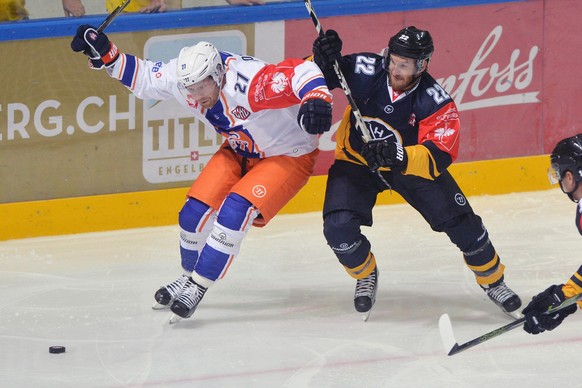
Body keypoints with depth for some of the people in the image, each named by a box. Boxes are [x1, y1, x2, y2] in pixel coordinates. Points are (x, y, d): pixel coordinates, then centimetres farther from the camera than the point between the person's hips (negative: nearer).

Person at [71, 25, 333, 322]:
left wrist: (316, 100, -61)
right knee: (196, 211, -1)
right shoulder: (184, 77, -16)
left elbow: (301, 72, -42)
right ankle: (190, 275, 25)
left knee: (235, 210, -24)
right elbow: (143, 77, -1)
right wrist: (105, 55, -13)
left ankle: (197, 286, -11)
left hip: (288, 155, -7)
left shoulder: (250, 83, -38)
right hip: (240, 150, 7)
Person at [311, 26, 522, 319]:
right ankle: (365, 275, 13)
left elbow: (440, 156, -36)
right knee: (338, 227, -20)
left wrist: (401, 157, -52)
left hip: (413, 161, 0)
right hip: (357, 160, 0)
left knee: (460, 222, -6)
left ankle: (492, 279, 22)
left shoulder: (435, 101, -28)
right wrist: (324, 60, -37)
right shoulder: (366, 71, -25)